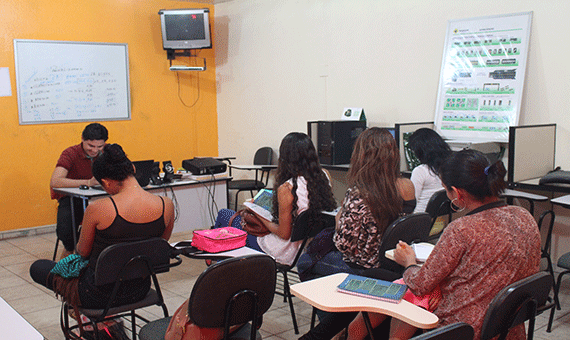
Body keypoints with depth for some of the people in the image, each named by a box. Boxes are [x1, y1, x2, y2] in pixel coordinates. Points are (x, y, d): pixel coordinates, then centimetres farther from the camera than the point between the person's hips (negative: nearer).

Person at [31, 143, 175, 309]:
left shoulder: (97, 209, -25)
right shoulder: (166, 205, -15)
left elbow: (83, 252, -7)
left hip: (100, 294, -6)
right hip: (140, 291, 6)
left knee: (37, 267, 20)